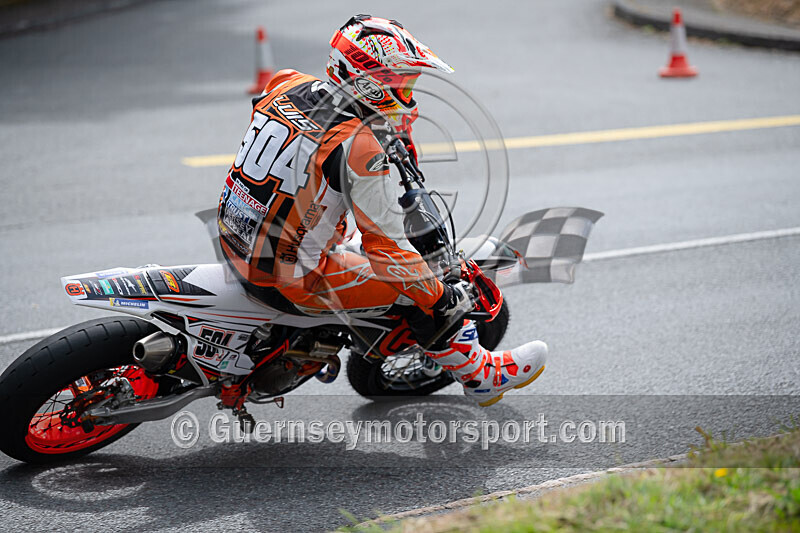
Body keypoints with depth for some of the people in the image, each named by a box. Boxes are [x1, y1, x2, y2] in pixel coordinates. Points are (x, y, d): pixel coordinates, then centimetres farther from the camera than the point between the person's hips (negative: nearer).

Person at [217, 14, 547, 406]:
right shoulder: (359, 151, -23)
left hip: (233, 244, 8)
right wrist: (439, 297, -7)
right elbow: (386, 246, -20)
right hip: (287, 281, -8)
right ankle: (481, 377, 20)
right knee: (434, 296, 1)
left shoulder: (288, 85, -2)